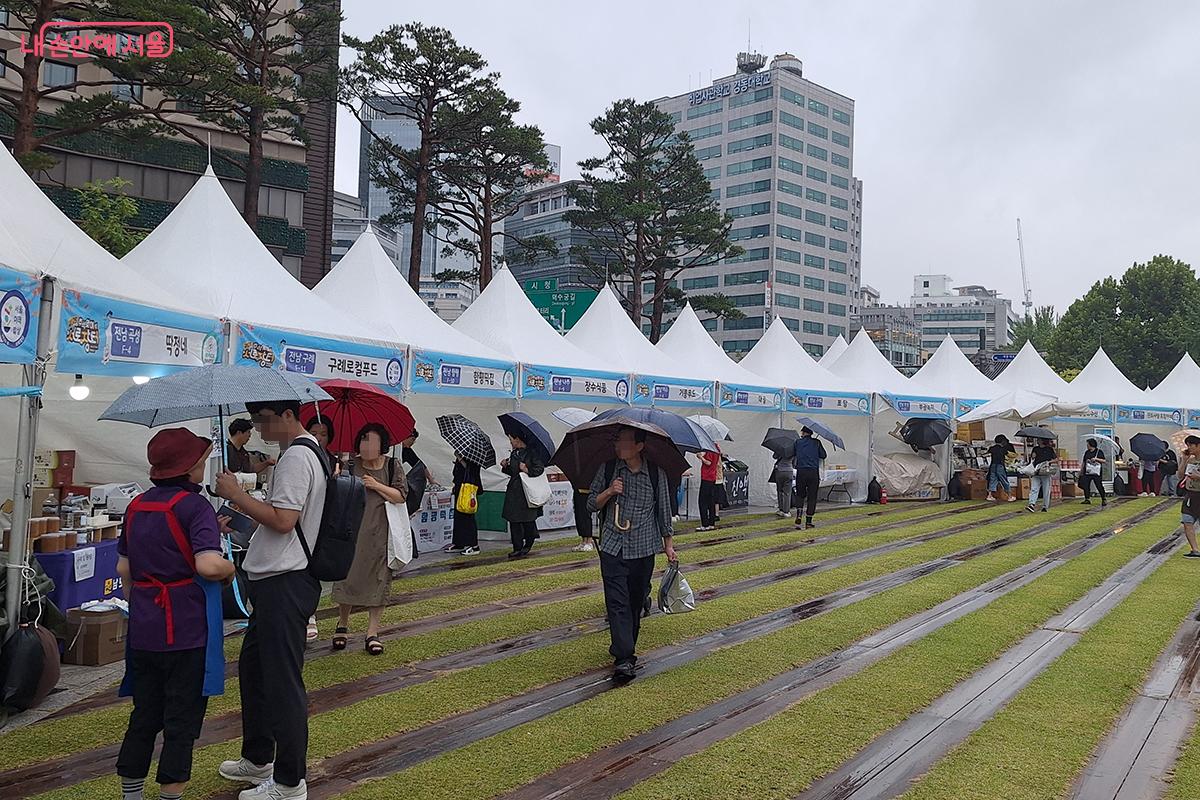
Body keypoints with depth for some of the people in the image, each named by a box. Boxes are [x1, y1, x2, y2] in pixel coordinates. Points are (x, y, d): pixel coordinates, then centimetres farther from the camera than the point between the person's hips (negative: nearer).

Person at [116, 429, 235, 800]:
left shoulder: (136, 505, 8)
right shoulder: (194, 505, -14)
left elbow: (124, 567, 16)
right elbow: (208, 565, -27)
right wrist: (231, 568, -7)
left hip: (143, 629, 7)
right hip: (187, 630, -7)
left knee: (144, 715, 18)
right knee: (182, 719, 5)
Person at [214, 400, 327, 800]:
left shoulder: (296, 457, -17)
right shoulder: (309, 451, 15)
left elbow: (282, 520, -24)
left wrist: (236, 493, -15)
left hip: (284, 583, -11)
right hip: (279, 579, 11)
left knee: (282, 681, -3)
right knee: (253, 668, 21)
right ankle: (258, 759, 35)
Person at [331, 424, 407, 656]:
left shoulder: (393, 466, 1)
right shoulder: (350, 465, 2)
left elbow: (400, 496, -3)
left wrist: (377, 486, -14)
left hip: (380, 534, 0)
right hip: (352, 530, 0)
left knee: (378, 580, 2)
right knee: (347, 575, 5)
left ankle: (372, 632, 11)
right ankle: (342, 625, 26)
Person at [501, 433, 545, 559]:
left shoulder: (532, 453, -7)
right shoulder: (514, 453, 14)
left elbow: (540, 468, -10)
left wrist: (527, 470, -19)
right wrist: (505, 467, 4)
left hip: (527, 490, -6)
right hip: (514, 491, 7)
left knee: (528, 519, 1)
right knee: (513, 520, 2)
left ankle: (528, 544, 23)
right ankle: (517, 548, 7)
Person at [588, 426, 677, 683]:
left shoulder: (656, 473, -1)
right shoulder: (608, 469, 1)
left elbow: (664, 510, 8)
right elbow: (592, 504, 7)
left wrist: (668, 545, 11)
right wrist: (609, 492, -13)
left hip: (644, 547, 1)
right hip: (613, 547, 0)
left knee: (637, 600, 10)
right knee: (617, 601, -9)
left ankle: (626, 647, 30)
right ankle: (624, 659, -12)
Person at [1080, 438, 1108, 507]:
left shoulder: (1099, 451, -2)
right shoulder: (1086, 452, 14)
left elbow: (1104, 460, -4)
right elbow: (1084, 462, 19)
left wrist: (1096, 459, -18)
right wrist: (1081, 471, 18)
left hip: (1096, 472, -5)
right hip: (1087, 472, 5)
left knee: (1099, 486, -4)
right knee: (1085, 485, -2)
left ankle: (1104, 499, 7)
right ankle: (1087, 499, 5)